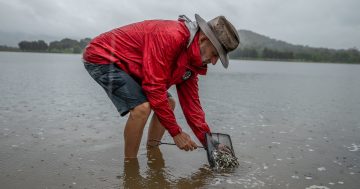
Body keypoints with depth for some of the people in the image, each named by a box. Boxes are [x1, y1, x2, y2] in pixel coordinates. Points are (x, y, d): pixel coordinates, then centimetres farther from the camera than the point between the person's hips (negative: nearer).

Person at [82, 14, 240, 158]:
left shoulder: (192, 60, -1)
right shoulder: (170, 36, -31)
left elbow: (191, 103, 3)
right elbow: (154, 87, -32)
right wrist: (176, 132, -24)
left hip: (123, 62, 10)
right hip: (102, 57, -9)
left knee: (169, 103, 7)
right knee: (142, 107, -27)